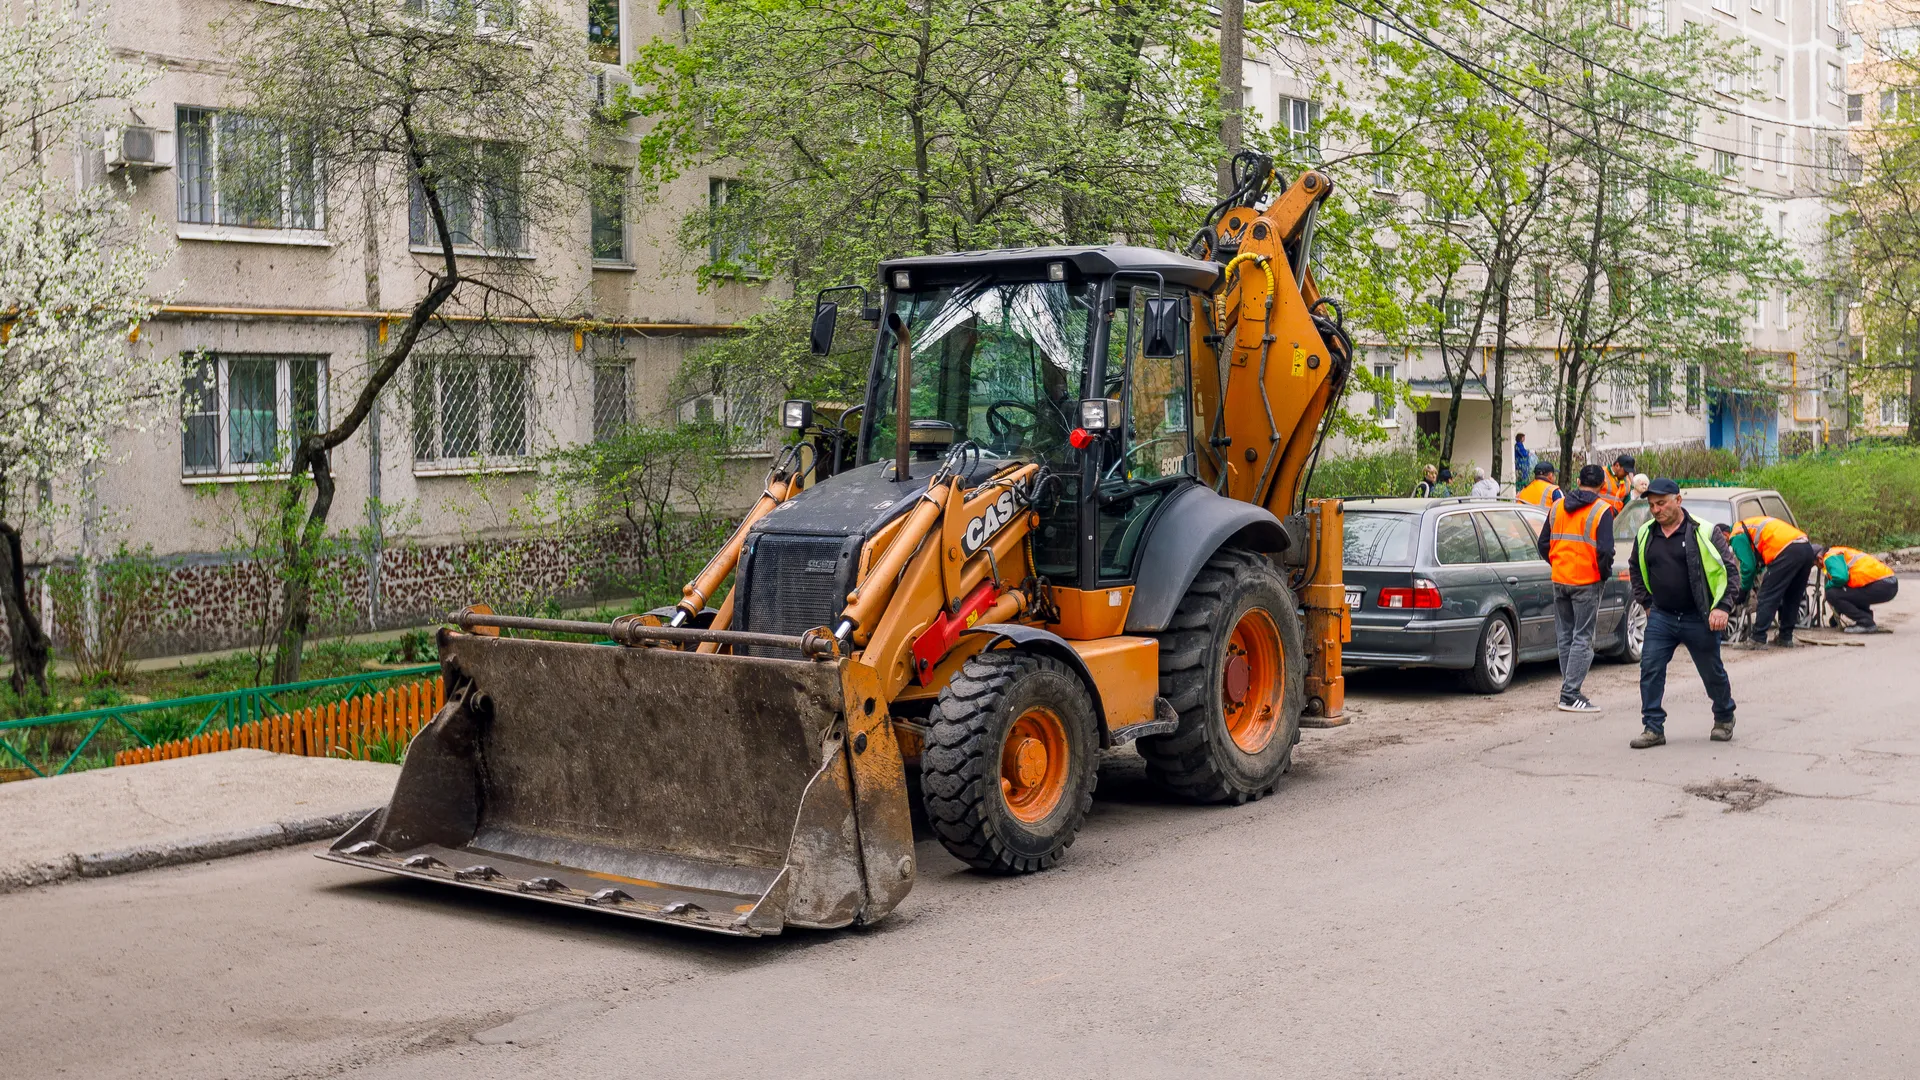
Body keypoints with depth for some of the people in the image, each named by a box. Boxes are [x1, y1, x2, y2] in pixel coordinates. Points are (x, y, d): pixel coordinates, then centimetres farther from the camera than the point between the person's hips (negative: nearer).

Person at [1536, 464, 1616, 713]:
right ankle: (1570, 695, -7)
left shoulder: (1557, 507, 8)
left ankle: (1569, 689, 17)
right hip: (1587, 582, -5)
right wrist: (1605, 573, -1)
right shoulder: (1602, 510, -9)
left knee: (1566, 636, 13)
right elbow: (1605, 550, -17)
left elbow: (1544, 545, 10)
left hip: (1559, 580, 5)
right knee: (1582, 638, -2)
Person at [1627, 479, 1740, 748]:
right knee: (1650, 670, -7)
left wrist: (1723, 607, -13)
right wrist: (1646, 602, 15)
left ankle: (1724, 718, 34)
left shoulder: (1705, 532, -9)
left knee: (1713, 673, 10)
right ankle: (1653, 728, -1)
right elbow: (1635, 569, 22)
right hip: (1660, 618, 4)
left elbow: (1730, 570, -6)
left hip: (1700, 618, -3)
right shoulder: (1645, 535, 5)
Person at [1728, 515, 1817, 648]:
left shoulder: (1738, 536, 4)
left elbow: (1748, 566, 0)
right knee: (1792, 597, 18)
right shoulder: (1751, 524, 32)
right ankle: (1785, 637, 23)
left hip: (1788, 552, -9)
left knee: (1768, 596, -3)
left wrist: (1744, 591, 12)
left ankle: (1757, 638, -4)